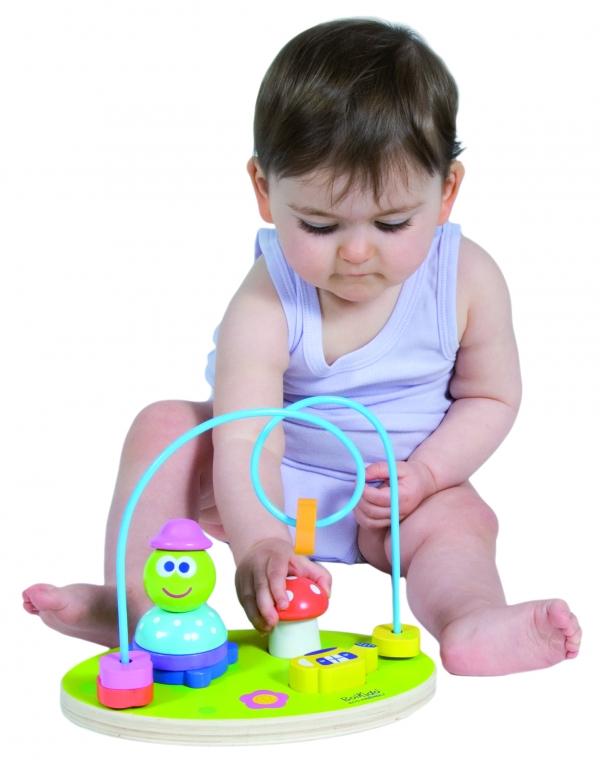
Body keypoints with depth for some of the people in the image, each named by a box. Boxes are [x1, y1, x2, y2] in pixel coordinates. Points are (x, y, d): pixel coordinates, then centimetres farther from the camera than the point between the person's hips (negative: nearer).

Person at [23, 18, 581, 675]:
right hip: (274, 484, -1)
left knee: (462, 518, -26)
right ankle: (132, 598, -27)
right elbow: (246, 441, -37)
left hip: (396, 495, 1)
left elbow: (491, 397, -3)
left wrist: (424, 474, -19)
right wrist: (259, 546, -54)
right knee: (165, 425, -19)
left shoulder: (467, 280, -17)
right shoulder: (267, 304, -27)